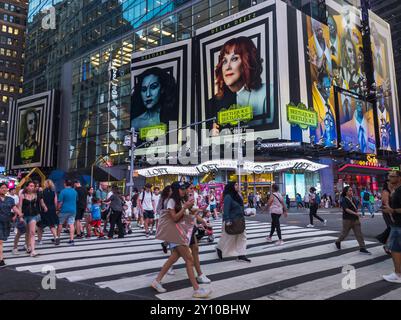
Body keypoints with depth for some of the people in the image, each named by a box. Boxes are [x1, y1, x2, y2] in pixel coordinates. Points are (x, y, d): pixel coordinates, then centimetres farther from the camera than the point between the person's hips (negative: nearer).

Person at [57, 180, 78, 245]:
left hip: (64, 210, -4)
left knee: (60, 223, 13)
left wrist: (58, 208, 2)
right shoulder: (75, 191, 7)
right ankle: (71, 240, -5)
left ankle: (58, 238, 20)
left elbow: (60, 202, -11)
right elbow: (76, 200, 19)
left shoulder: (63, 191, -9)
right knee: (71, 224, 0)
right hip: (73, 210, 4)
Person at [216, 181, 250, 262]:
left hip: (239, 221, 9)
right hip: (231, 222, -8)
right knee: (228, 238, 8)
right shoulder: (228, 197, -18)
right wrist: (227, 220, -28)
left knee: (242, 237, 4)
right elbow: (226, 209, -23)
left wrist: (242, 218, 14)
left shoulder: (237, 196, 10)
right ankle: (219, 248, 34)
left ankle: (241, 255, 9)